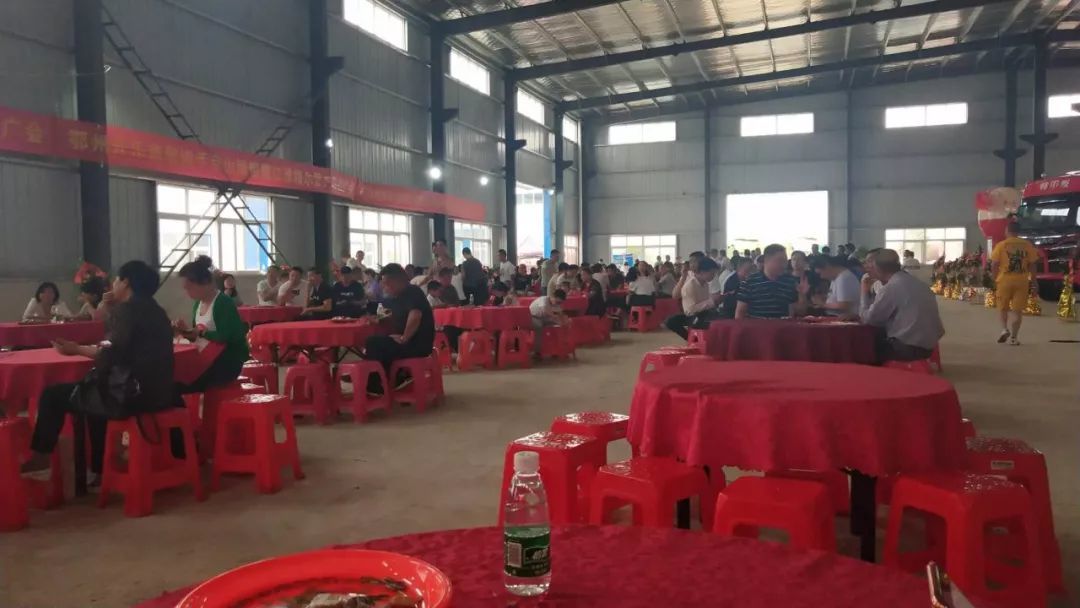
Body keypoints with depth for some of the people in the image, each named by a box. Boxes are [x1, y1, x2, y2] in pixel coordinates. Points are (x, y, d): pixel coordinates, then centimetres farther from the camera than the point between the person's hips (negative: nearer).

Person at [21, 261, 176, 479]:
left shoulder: (127, 309, -10)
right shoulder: (155, 311, 15)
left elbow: (108, 357, -16)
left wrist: (76, 350, 0)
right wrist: (113, 312, 18)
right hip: (158, 392, 9)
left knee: (53, 395, 7)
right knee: (96, 391, 35)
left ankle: (41, 455, 23)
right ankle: (99, 467, 35)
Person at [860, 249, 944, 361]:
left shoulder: (891, 288, -14)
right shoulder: (918, 283, 13)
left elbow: (868, 318, -9)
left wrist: (865, 292, 3)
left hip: (908, 347, -9)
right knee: (879, 341, 24)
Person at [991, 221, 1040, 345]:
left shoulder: (1001, 245, -4)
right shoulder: (1027, 245, 4)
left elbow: (994, 265, -6)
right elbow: (1032, 264, 5)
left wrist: (994, 280, 3)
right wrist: (1032, 280, 12)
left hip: (1004, 280, -2)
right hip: (1022, 281, 2)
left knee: (1002, 307, 13)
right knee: (1017, 309, 5)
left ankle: (1005, 329, -6)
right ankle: (1014, 336, 2)